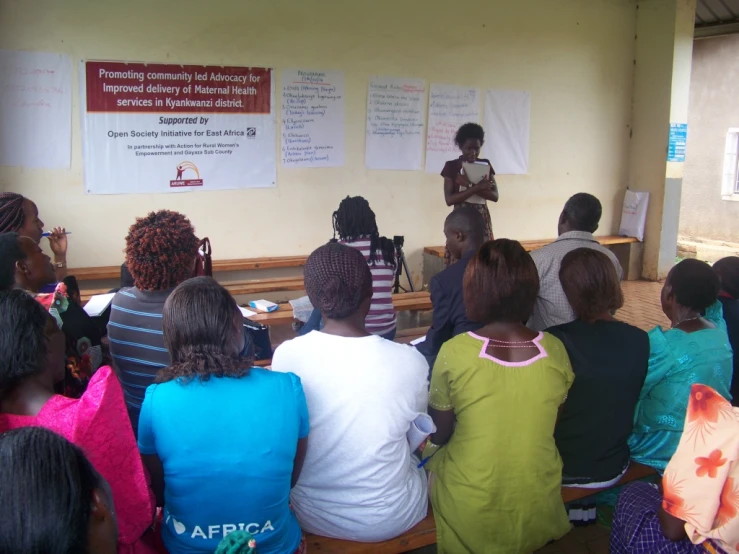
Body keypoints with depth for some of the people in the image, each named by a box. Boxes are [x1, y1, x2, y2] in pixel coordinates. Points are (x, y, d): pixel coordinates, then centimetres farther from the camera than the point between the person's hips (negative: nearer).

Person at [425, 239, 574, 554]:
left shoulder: (454, 352, -20)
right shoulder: (555, 350, -10)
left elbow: (439, 435, -6)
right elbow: (549, 426, 5)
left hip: (470, 515, -3)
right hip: (537, 509, 4)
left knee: (432, 453, 25)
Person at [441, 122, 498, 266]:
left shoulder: (485, 164, 7)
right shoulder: (451, 166, -1)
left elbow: (495, 195, -2)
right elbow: (449, 199, -10)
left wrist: (469, 185, -15)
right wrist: (476, 187, -19)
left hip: (482, 220, 3)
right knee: (458, 263, -8)